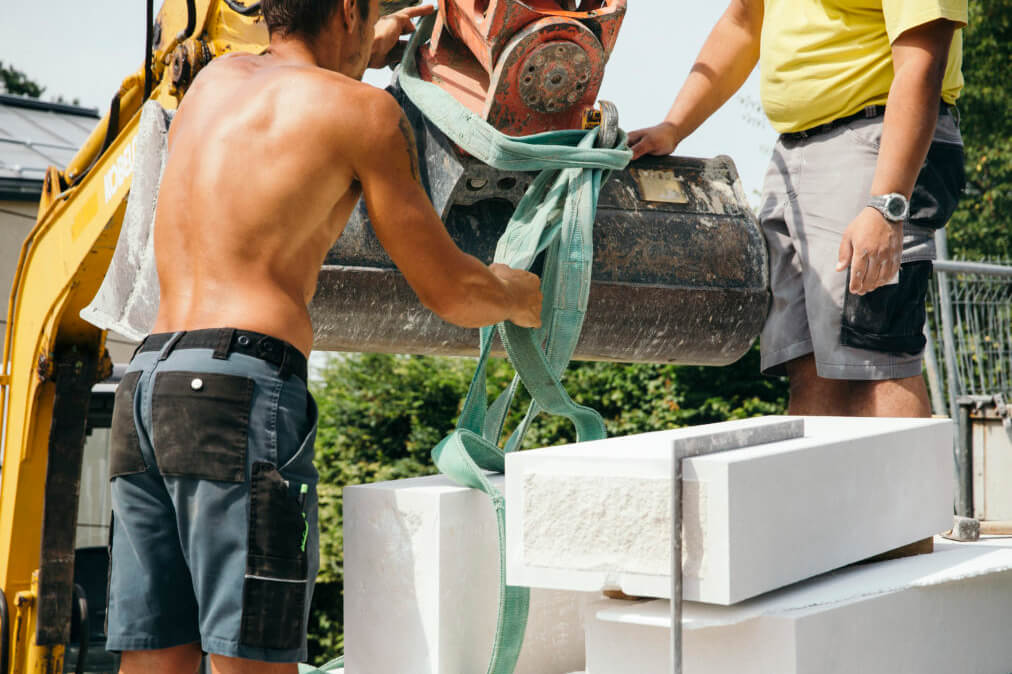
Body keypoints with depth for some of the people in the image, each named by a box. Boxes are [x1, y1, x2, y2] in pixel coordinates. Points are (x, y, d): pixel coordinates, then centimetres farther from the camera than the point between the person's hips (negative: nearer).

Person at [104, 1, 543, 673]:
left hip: (143, 387, 7)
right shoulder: (364, 110, 3)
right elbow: (451, 291, 6)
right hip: (239, 389, -7)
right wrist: (520, 294, 28)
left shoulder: (214, 78, 22)